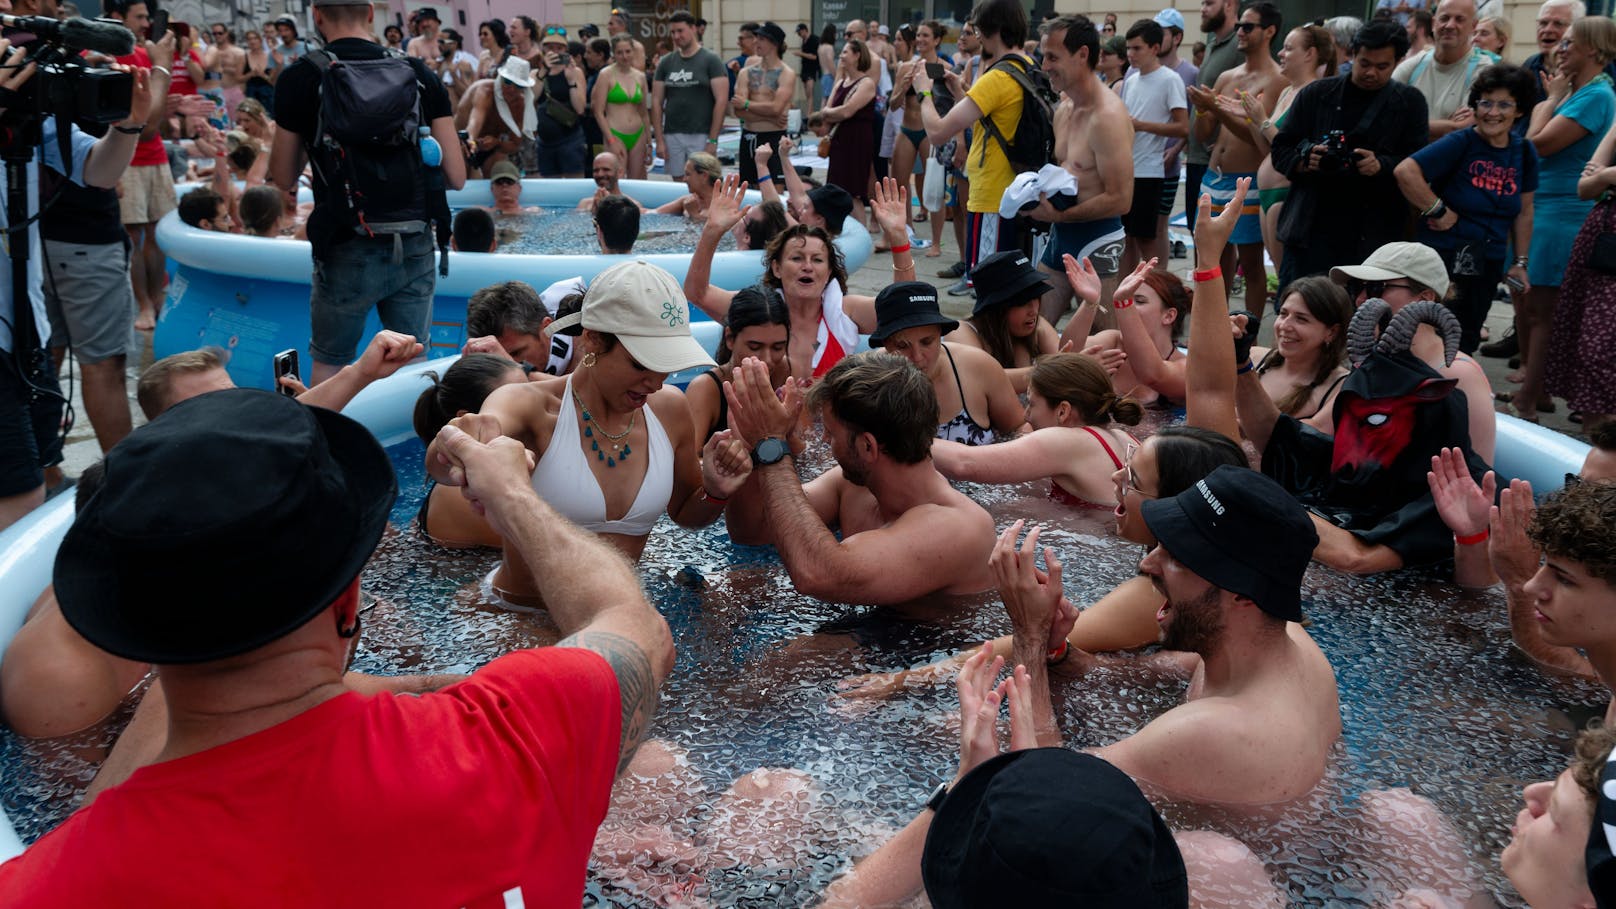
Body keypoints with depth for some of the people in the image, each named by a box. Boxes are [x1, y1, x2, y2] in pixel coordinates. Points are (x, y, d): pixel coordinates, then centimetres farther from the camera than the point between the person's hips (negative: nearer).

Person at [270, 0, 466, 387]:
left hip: (348, 252, -2)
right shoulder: (421, 74, 2)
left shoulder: (299, 78, -3)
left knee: (328, 365, 15)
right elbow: (456, 177, 2)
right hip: (415, 249, 2)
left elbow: (284, 179, 4)